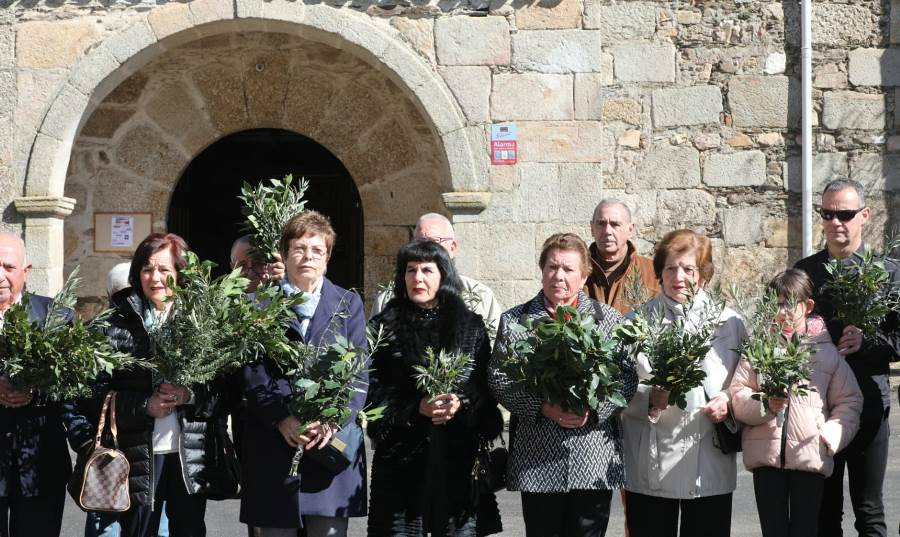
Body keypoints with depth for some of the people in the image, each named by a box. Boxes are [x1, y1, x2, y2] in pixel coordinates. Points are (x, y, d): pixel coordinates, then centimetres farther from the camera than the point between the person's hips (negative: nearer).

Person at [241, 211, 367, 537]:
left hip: (333, 444, 1)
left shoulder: (349, 304, 13)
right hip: (272, 446, -1)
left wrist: (333, 419, -11)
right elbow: (252, 374, 1)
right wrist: (281, 419, -14)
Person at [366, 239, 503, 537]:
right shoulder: (384, 327, 5)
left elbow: (486, 387, 6)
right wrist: (416, 407, -13)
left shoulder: (471, 325, 9)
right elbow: (372, 390, 0)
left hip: (459, 454, 1)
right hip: (402, 455, -1)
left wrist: (461, 403, -13)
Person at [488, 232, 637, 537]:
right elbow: (499, 379, 1)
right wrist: (544, 408, -13)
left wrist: (592, 409, -15)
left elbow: (627, 378, 1)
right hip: (537, 461, 0)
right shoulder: (514, 321, 7)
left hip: (596, 460, 0)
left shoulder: (608, 319, 7)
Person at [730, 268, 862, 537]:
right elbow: (737, 395, 1)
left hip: (810, 454, 0)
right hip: (765, 453, 1)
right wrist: (766, 405, -17)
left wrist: (830, 437, -8)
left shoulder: (827, 352, 4)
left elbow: (849, 401, 6)